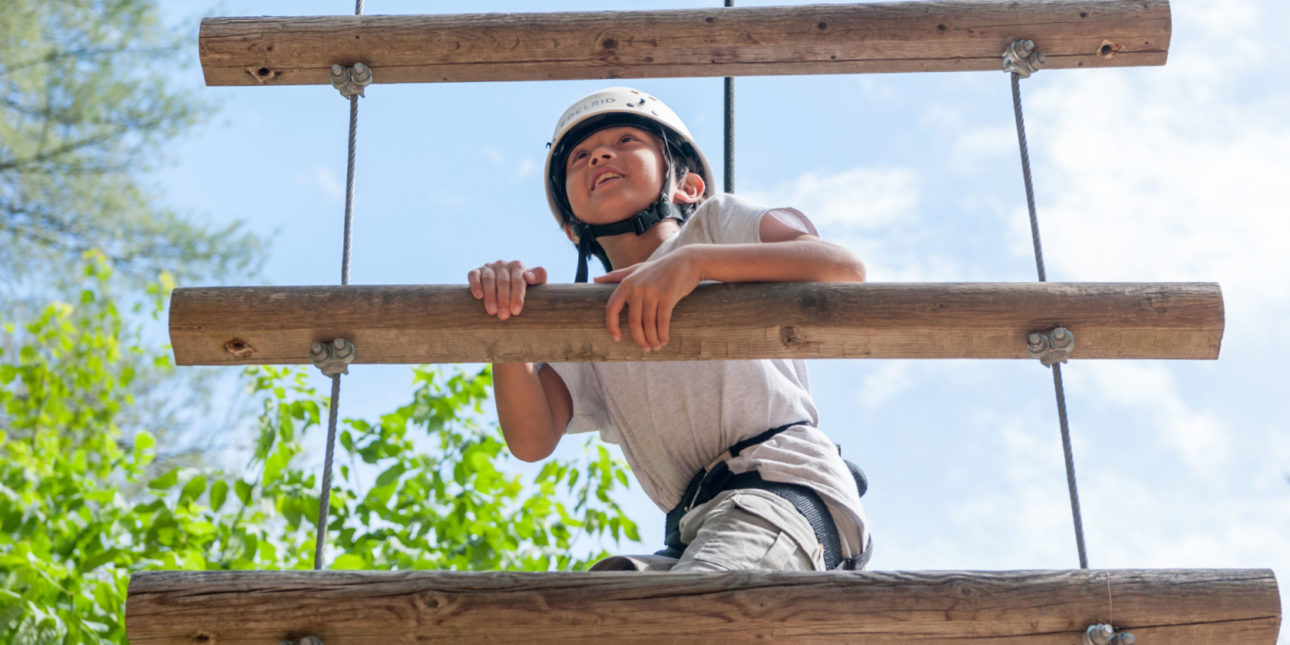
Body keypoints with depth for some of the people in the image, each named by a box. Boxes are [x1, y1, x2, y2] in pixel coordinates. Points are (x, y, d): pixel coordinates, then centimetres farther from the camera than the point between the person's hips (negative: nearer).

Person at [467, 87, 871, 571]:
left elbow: (845, 271, -8)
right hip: (695, 530, 7)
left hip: (785, 483, -6)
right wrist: (507, 315, -11)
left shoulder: (717, 220, 13)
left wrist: (695, 260, -19)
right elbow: (532, 441, 4)